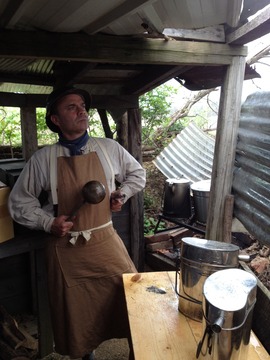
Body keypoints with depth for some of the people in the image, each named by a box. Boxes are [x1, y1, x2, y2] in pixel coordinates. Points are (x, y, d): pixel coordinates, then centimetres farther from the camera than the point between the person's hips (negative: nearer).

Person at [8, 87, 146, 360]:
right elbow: (19, 201, 2)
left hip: (105, 241, 2)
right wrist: (48, 222, -10)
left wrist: (121, 194, 0)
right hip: (65, 248, -1)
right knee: (75, 312, 12)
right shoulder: (43, 158, -5)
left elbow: (137, 174, 15)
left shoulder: (109, 148, -1)